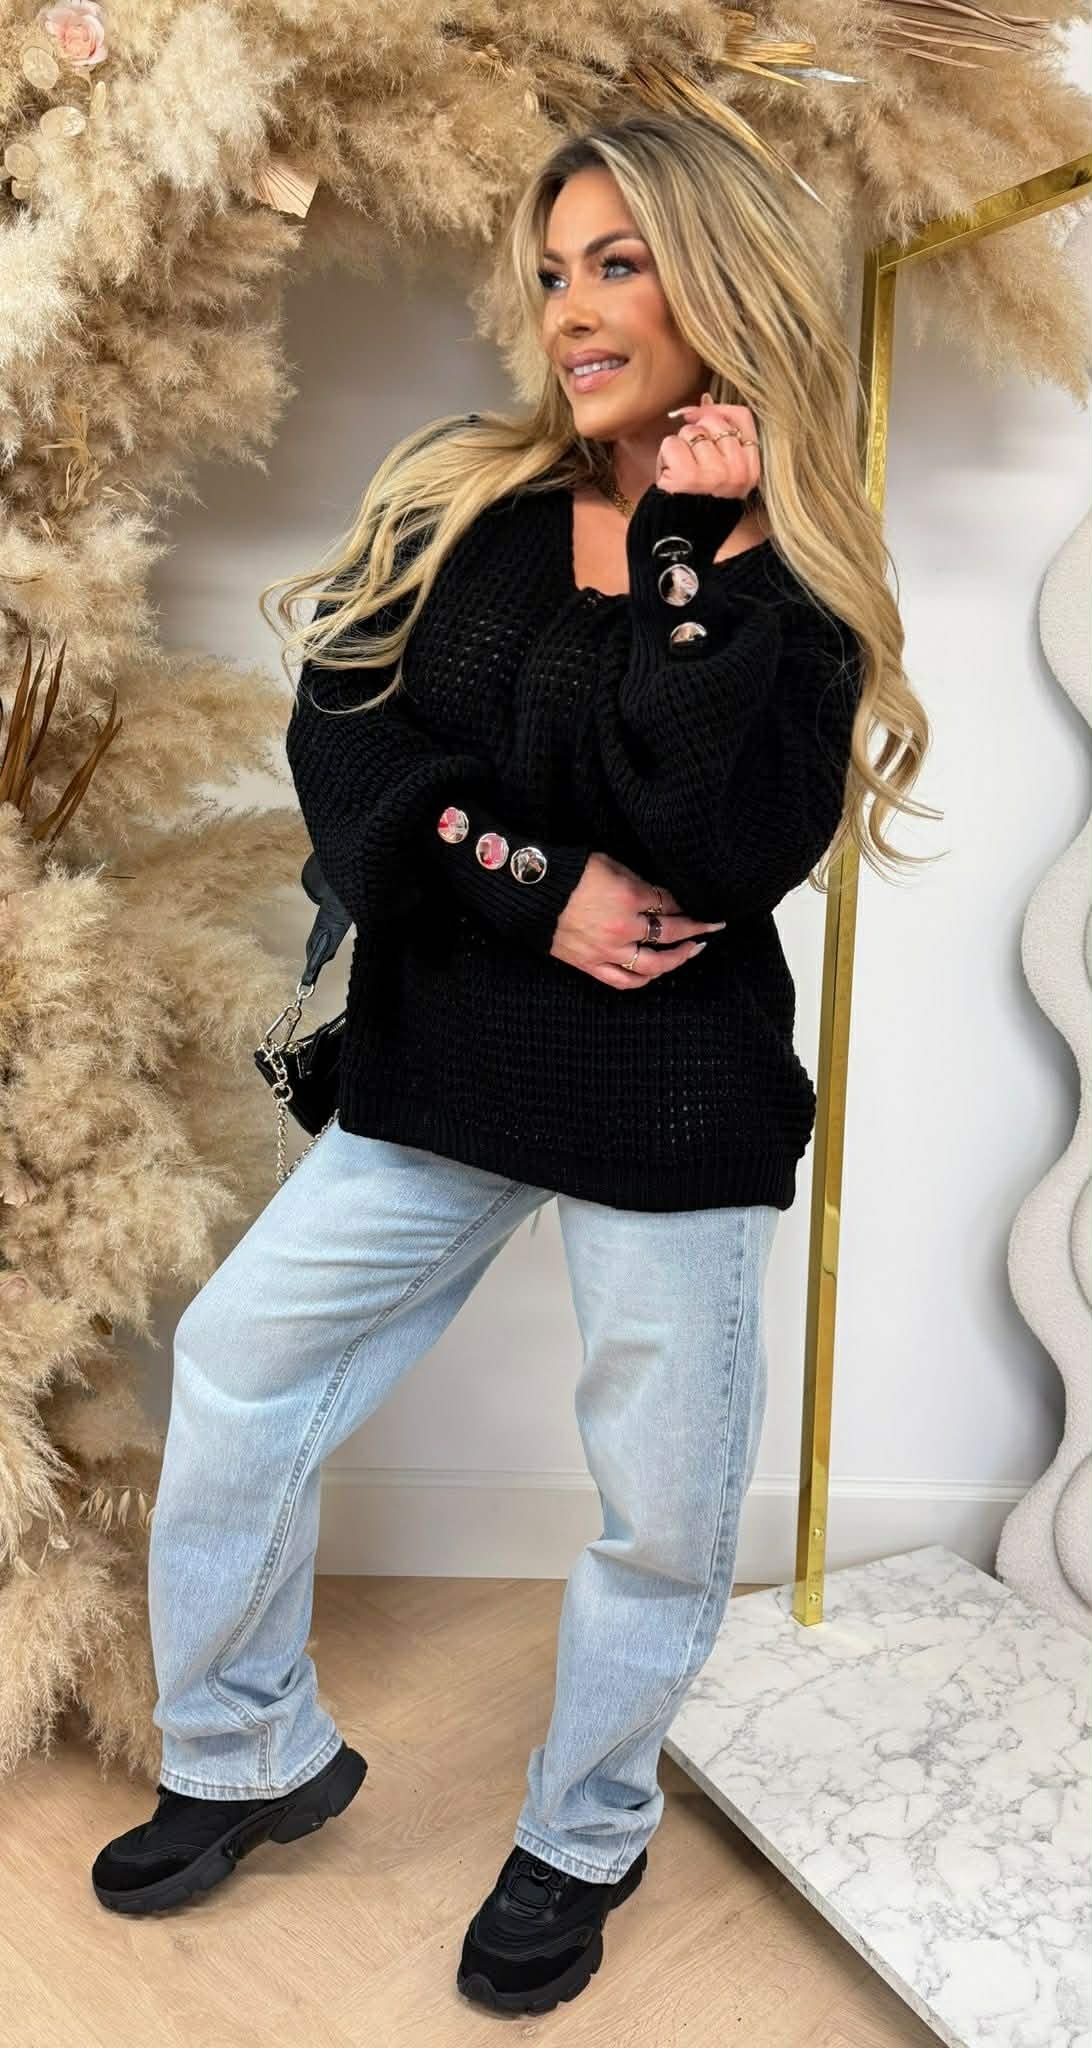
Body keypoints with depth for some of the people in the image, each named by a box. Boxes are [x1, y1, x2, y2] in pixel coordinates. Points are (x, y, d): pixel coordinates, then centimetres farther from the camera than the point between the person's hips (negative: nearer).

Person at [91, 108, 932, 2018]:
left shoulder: (792, 579, -2)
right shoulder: (461, 499, 5)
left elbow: (734, 841, -18)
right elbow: (340, 734, -5)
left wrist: (685, 553, -16)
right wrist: (535, 889, -16)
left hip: (674, 1093, -2)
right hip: (448, 1064, 3)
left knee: (665, 1512, 7)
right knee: (236, 1362, 6)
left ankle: (582, 1842, 36)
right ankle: (248, 1762, 31)